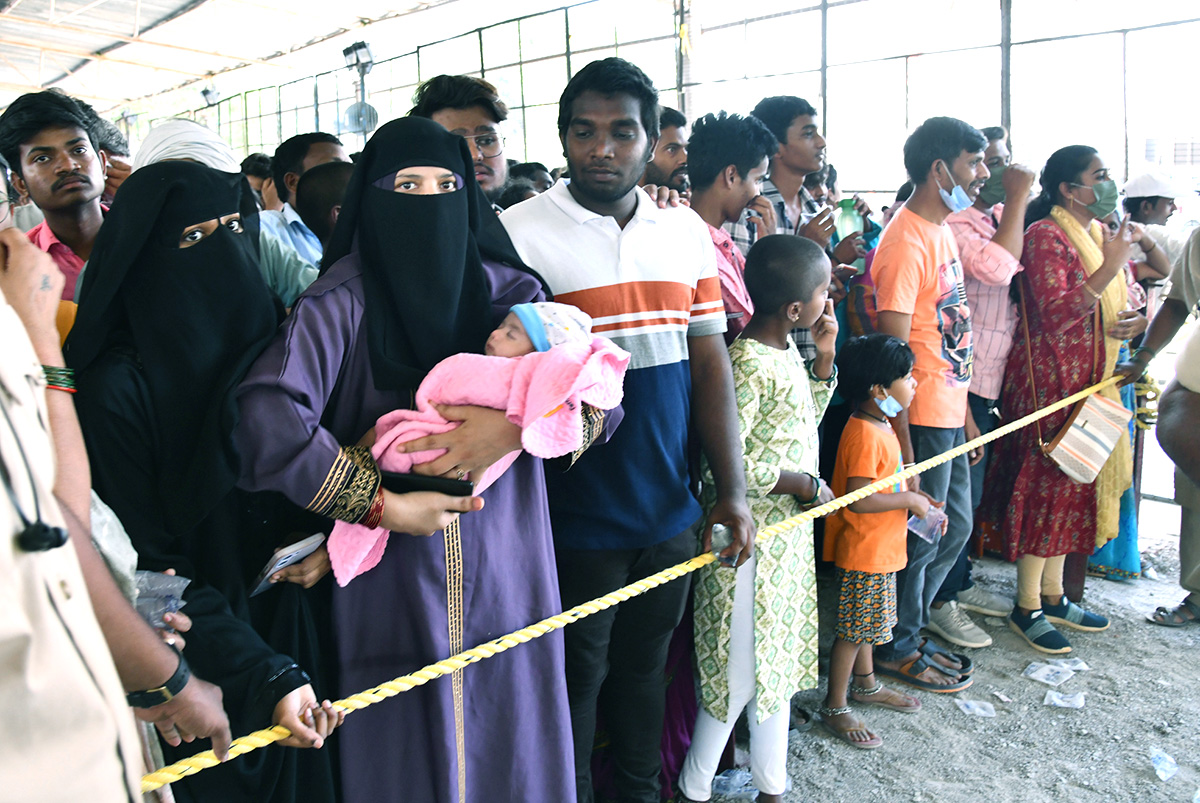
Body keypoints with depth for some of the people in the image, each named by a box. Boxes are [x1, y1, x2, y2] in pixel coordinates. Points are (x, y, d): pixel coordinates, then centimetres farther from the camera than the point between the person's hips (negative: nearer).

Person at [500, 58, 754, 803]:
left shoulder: (686, 230, 4)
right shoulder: (519, 232, -10)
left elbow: (711, 360, 5)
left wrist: (733, 489, 1)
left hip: (670, 510, 5)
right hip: (576, 518, -4)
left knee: (646, 667, 21)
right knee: (576, 680, 12)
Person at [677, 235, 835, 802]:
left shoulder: (787, 350, 6)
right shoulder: (747, 365, -23)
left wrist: (825, 355, 8)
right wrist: (803, 484, -17)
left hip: (789, 532, 9)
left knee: (779, 660, 19)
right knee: (740, 670, 3)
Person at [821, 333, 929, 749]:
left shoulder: (881, 426, 8)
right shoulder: (864, 434, -25)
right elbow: (858, 499, -29)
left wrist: (914, 499, 8)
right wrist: (910, 500, -18)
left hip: (881, 547, 10)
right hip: (862, 550, -10)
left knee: (866, 622, 24)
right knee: (852, 629, 2)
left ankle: (865, 684, 41)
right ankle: (835, 707, 15)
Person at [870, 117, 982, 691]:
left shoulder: (941, 231, 13)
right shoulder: (906, 242, -18)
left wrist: (966, 411, 18)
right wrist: (904, 450, -23)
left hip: (950, 413, 10)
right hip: (921, 420, -10)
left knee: (954, 528, 18)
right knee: (918, 537, 4)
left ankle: (910, 631, 33)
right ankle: (896, 649, 23)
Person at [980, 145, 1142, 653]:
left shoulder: (1099, 234, 15)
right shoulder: (1045, 235, -13)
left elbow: (1103, 307, 24)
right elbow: (1054, 314, -22)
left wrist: (1127, 323, 2)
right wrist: (1109, 269, -27)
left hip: (1088, 379, 9)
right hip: (1049, 378, -9)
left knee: (1071, 484, 13)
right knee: (1045, 485, -4)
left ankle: (1052, 595, 26)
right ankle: (1026, 608, 7)